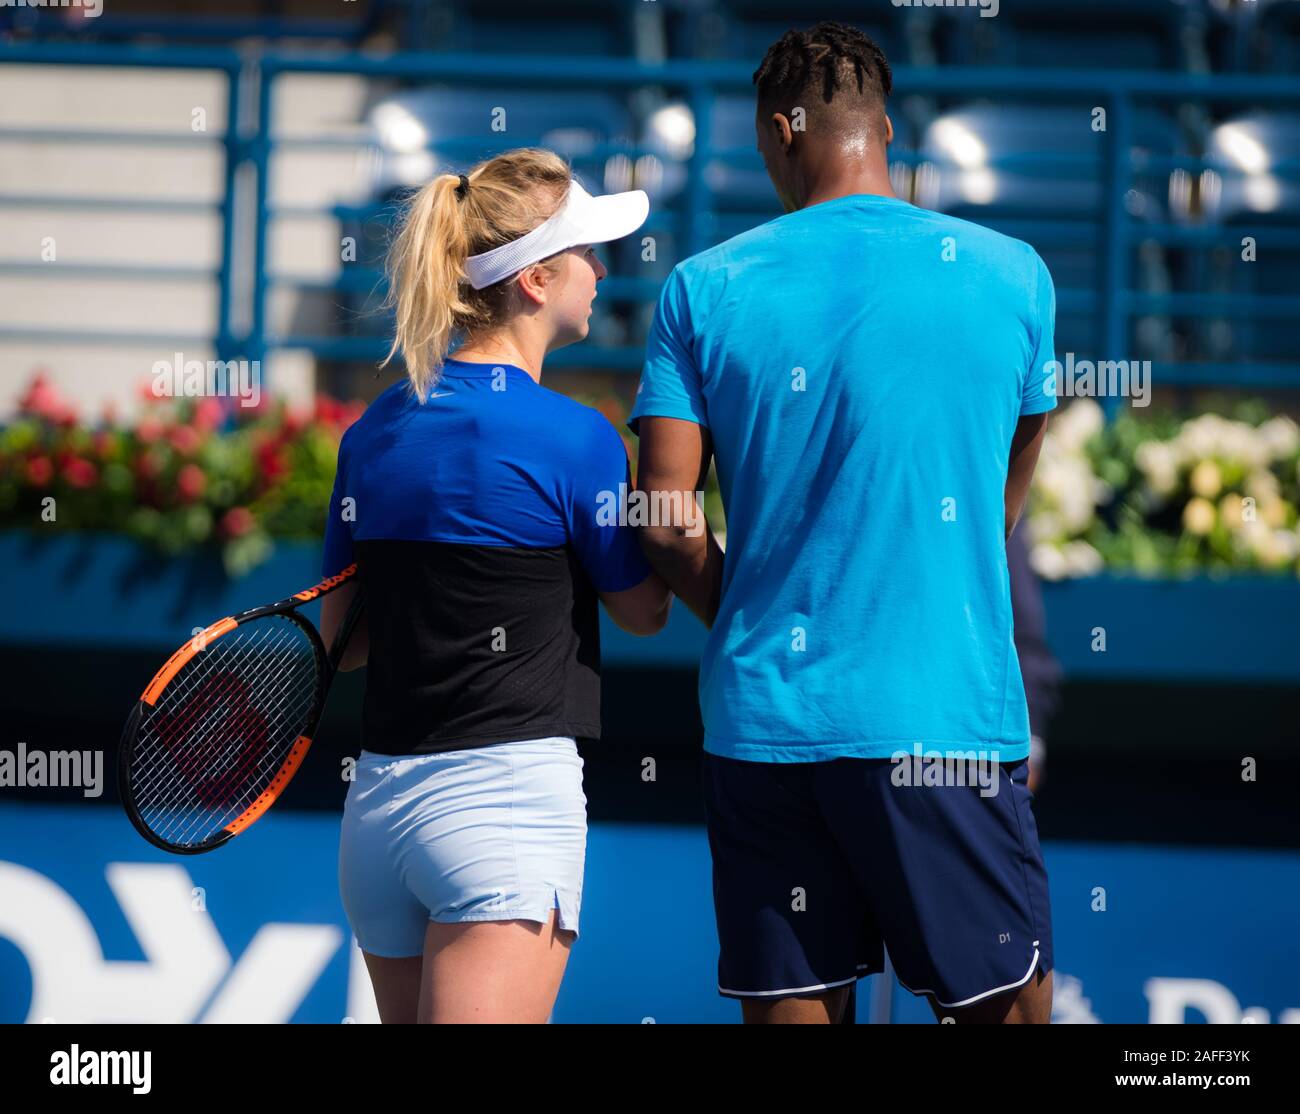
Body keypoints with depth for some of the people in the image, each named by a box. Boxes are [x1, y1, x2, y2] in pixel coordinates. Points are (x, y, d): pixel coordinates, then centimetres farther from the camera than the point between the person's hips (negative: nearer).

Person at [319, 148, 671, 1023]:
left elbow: (340, 637, 14)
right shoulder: (573, 437, -10)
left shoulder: (374, 431, 9)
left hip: (377, 798, 7)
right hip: (509, 796, -7)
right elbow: (643, 610, 7)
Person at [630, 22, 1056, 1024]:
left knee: (792, 1010, 6)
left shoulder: (702, 291, 1)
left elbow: (665, 522, -1)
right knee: (1005, 1004, 5)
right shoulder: (1013, 275, 3)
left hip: (759, 720, 2)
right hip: (944, 721, -2)